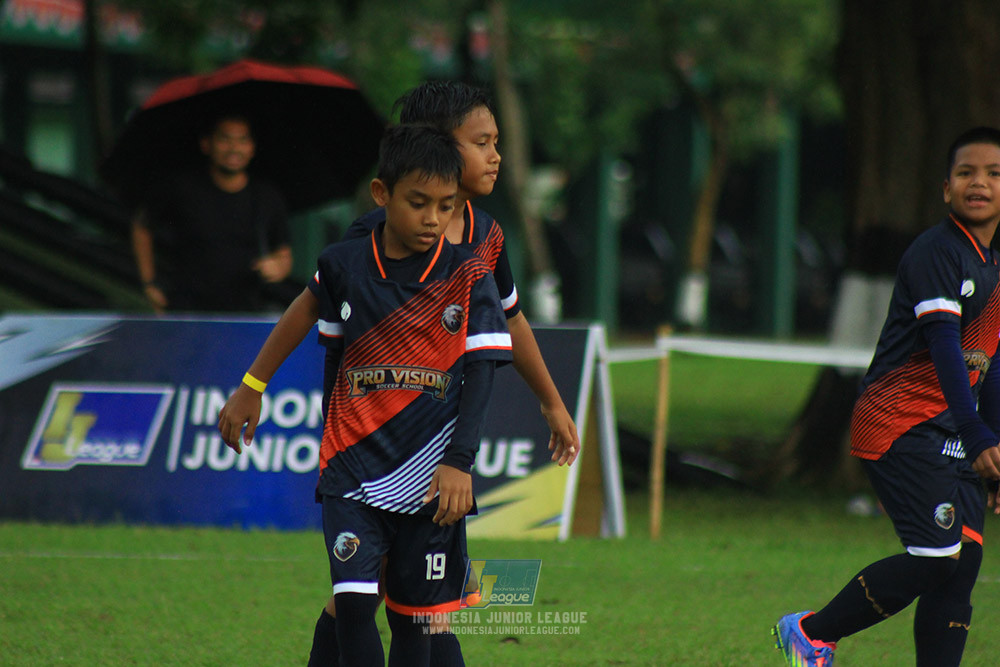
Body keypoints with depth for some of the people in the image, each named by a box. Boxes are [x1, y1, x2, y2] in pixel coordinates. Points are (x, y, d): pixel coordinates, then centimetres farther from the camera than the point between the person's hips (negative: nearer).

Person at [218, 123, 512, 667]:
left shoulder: (467, 276, -3)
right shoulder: (345, 265, 2)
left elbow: (480, 371, -5)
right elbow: (311, 306, 22)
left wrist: (459, 461, -16)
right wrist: (252, 386, 28)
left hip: (429, 476, 0)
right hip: (354, 468, 0)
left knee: (412, 619, 4)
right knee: (353, 602, -15)